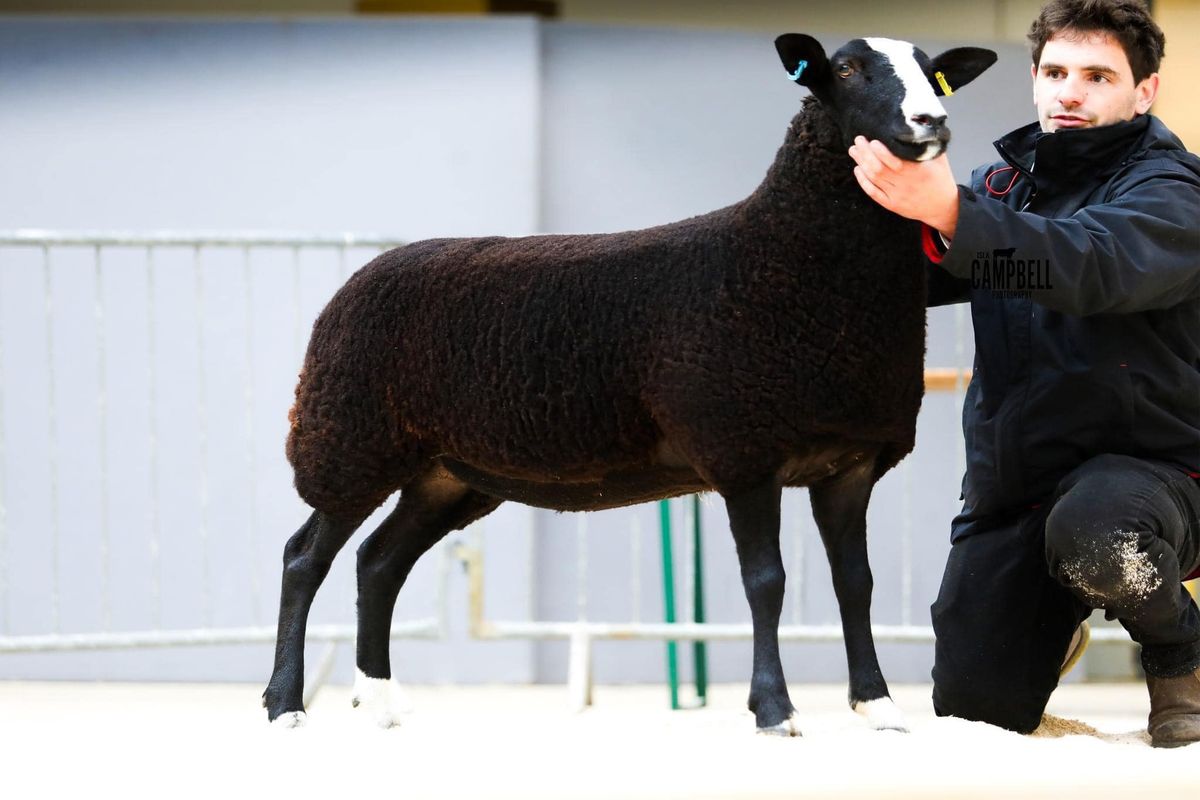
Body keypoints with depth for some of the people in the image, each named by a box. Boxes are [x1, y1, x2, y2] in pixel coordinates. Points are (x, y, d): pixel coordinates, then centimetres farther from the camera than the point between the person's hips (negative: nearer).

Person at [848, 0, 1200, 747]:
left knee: (1093, 539, -41)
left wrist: (949, 212, -46)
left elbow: (1098, 265, -33)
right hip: (1012, 481, 6)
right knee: (973, 708, 1)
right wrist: (890, 200, -21)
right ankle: (1056, 615, 35)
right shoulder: (1003, 183, 10)